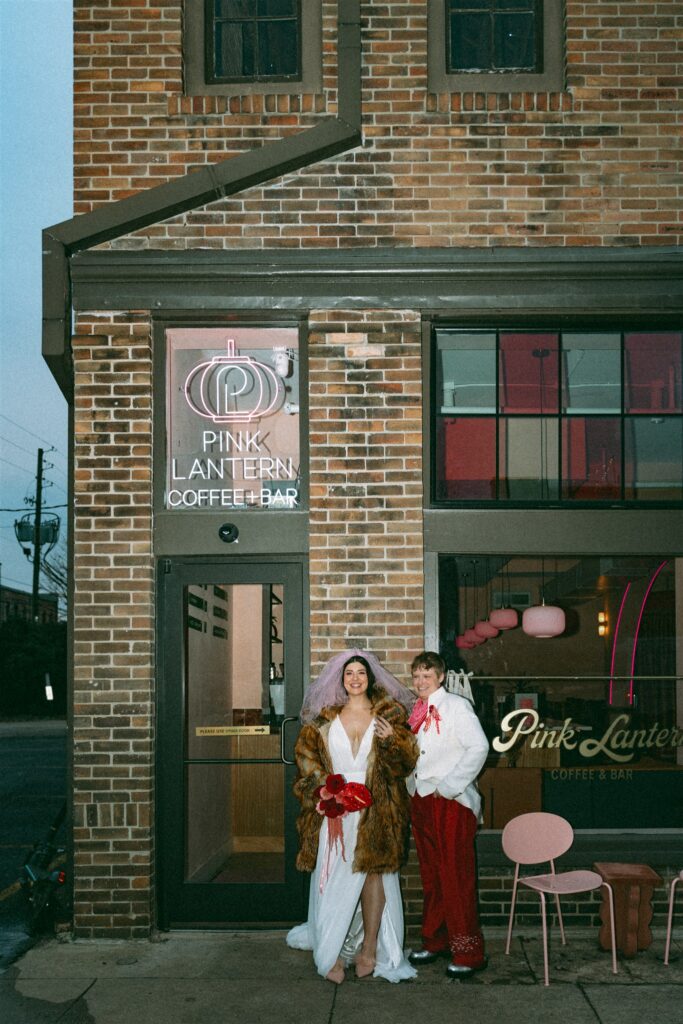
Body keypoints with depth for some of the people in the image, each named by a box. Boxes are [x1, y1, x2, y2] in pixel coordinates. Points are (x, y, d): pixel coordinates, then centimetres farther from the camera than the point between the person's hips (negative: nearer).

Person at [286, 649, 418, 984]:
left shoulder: (388, 714, 7)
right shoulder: (324, 716, 8)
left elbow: (407, 760, 6)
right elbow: (306, 754, 6)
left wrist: (393, 740, -14)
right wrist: (326, 786, -8)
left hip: (374, 807, 0)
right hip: (335, 806, 0)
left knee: (373, 872, -2)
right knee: (334, 877, -1)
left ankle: (370, 949, 8)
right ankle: (332, 953, 5)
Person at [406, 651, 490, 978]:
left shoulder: (456, 706, -8)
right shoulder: (417, 711, 14)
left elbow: (478, 746, -17)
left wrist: (449, 785, -18)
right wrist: (411, 782, 7)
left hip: (451, 801, -7)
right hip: (420, 800, 7)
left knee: (456, 877, -6)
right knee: (431, 875, 14)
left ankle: (468, 952, 0)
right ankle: (436, 940, 25)